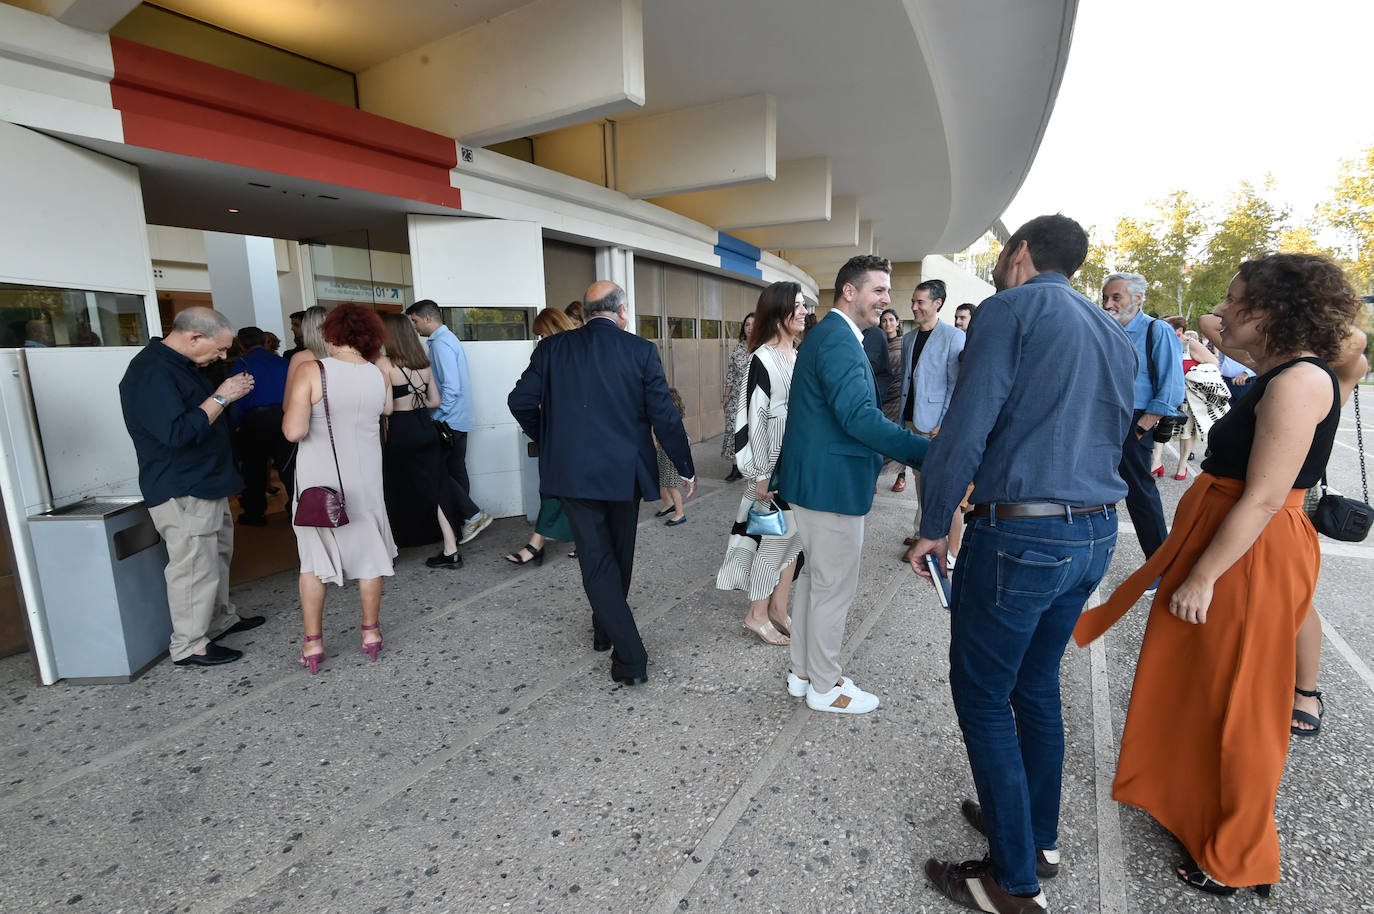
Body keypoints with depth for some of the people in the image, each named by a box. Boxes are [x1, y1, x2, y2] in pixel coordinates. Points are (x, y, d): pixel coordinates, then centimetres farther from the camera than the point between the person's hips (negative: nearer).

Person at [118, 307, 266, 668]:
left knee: (217, 553, 20)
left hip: (205, 482, 11)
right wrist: (221, 397, -23)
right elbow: (176, 432, -28)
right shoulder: (151, 372, -20)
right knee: (194, 565, -4)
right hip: (180, 491, -11)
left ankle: (221, 619, 35)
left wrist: (228, 394, 8)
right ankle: (189, 646, 9)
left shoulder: (181, 365, 13)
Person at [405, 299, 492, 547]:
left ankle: (474, 515, -6)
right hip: (459, 420, 10)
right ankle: (464, 522, 20)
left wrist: (437, 419, -18)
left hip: (448, 421, -10)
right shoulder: (449, 339, 17)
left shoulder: (440, 343, -14)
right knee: (457, 471, 13)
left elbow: (450, 387, -23)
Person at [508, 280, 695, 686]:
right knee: (618, 556, 21)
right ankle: (605, 629, 40)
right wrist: (686, 467, 4)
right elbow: (664, 416, -7)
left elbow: (520, 401, 0)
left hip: (572, 471, 0)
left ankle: (630, 657, 3)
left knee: (596, 561, 6)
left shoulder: (552, 348, -1)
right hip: (624, 470, 0)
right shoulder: (641, 350, -6)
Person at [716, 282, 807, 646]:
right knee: (776, 535, 0)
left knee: (794, 534, 12)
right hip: (775, 462, -7)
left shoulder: (800, 356, 9)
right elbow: (755, 417, -15)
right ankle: (757, 614, 18)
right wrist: (761, 473, -15)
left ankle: (779, 608, 27)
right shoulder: (763, 359, -13)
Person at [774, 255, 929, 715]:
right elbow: (859, 417, -28)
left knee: (814, 579, 20)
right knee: (835, 587, 4)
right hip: (831, 483, -11)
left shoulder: (825, 333, 15)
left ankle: (803, 673, 36)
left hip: (811, 477, 11)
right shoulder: (839, 339, -18)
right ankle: (824, 687, 23)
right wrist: (928, 452, -28)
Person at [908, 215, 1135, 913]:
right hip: (1096, 532, 9)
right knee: (1036, 683, 21)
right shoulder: (1113, 334, 16)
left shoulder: (1010, 309, -9)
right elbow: (1112, 437, 19)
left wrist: (933, 529, -8)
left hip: (1020, 534, -8)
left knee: (982, 695, 6)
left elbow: (965, 431, -17)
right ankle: (1039, 837, 37)